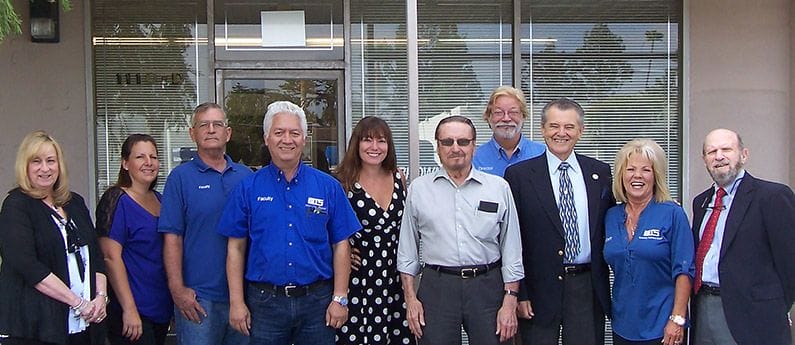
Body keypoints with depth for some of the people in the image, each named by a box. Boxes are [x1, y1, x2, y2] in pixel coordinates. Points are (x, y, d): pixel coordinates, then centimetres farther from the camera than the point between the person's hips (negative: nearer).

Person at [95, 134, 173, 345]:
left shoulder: (158, 199, 11)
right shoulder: (117, 200, -11)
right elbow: (111, 258, -17)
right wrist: (129, 310, -21)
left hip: (162, 309, 7)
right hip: (133, 312, -7)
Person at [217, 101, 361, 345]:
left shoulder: (328, 187, 2)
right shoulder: (248, 188, 2)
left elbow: (341, 245, 2)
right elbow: (236, 248, 2)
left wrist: (340, 299, -3)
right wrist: (236, 302, -3)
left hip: (317, 301, 1)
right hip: (264, 302, 0)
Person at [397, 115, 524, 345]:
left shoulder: (499, 188, 4)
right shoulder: (419, 188, 5)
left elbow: (511, 249, 4)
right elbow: (407, 250, 9)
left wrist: (510, 302, -1)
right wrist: (410, 299, 3)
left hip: (487, 286, 0)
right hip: (436, 287, 0)